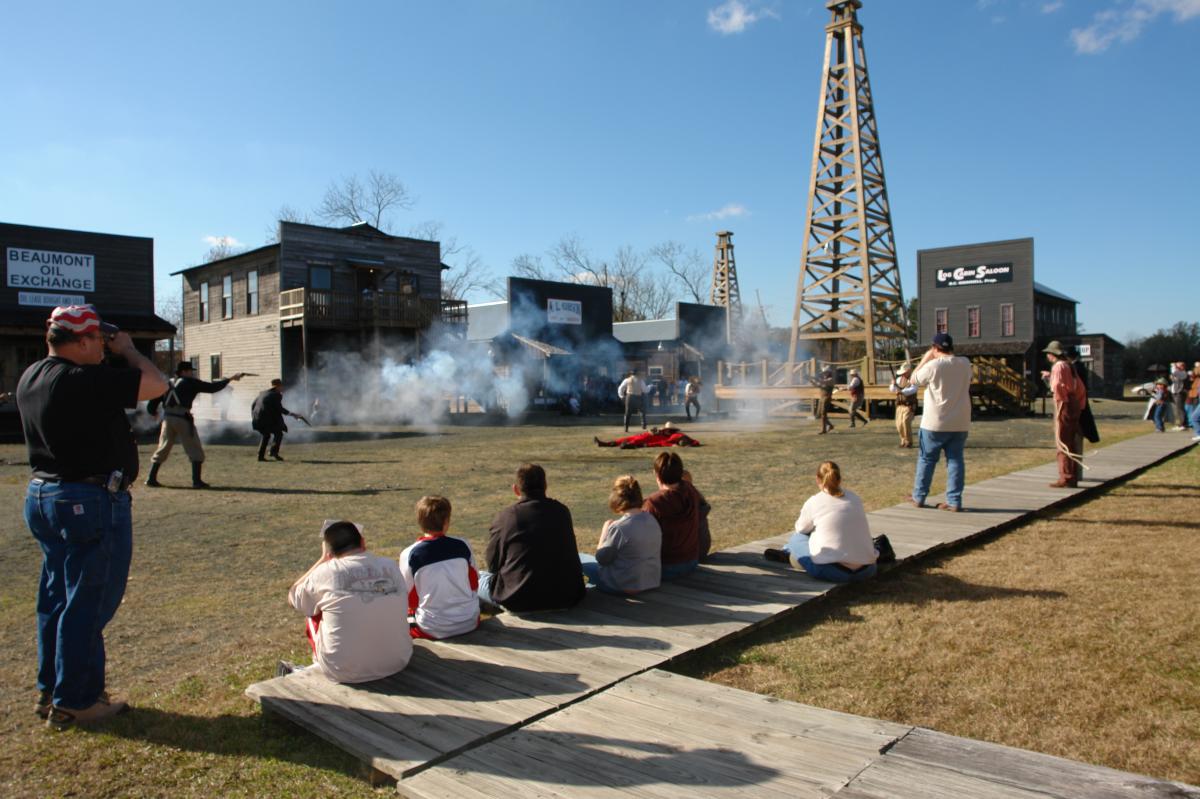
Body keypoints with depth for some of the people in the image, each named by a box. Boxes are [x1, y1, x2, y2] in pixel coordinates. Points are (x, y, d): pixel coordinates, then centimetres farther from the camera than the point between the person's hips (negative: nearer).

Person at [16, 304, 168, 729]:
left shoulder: (31, 377, 7)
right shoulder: (85, 380, -22)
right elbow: (156, 384, -20)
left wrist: (114, 357, 11)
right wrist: (127, 350, -4)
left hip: (42, 495, 10)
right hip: (90, 502, -10)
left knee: (56, 598, 19)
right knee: (88, 604, 1)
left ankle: (49, 691, 30)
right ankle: (74, 702, 11)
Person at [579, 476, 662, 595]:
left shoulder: (619, 528, -24)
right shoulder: (652, 520, -2)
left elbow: (601, 559, -12)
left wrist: (605, 529, -1)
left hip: (625, 587, -7)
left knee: (579, 558, 10)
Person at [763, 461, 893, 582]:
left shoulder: (813, 502, -2)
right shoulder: (854, 498, 8)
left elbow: (801, 528, 15)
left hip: (831, 572, -4)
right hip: (866, 571, 4)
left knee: (797, 538, 19)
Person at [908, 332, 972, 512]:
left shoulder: (933, 366, -13)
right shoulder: (965, 364, 3)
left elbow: (914, 380, 2)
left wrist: (925, 359, 7)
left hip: (935, 422, -4)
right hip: (960, 423, 4)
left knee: (926, 459, 9)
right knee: (955, 459, 7)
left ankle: (918, 497, 16)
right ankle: (954, 501, 5)